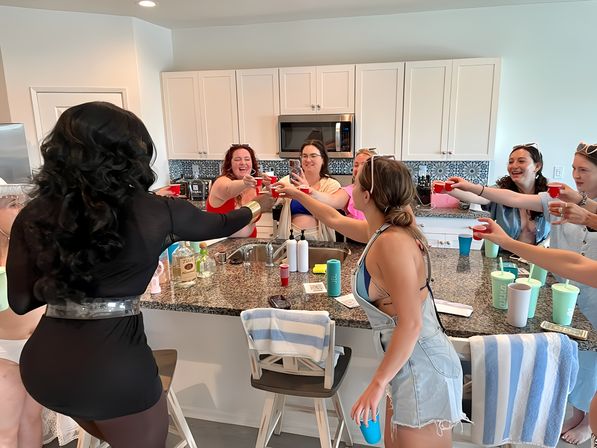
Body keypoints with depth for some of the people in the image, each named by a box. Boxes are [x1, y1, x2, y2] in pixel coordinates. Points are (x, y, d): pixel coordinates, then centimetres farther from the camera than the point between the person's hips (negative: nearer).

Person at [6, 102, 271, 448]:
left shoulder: (33, 216, -4)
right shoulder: (155, 212, -12)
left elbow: (21, 301, 3)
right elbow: (219, 225, 6)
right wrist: (259, 206, 26)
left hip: (43, 362, 4)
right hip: (116, 366, -4)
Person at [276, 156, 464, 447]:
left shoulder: (391, 242, -25)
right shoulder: (383, 231, 4)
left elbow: (411, 324, -27)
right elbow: (334, 219, 23)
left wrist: (377, 384, -20)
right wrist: (296, 194, 33)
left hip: (423, 373, -9)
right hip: (413, 366, 9)